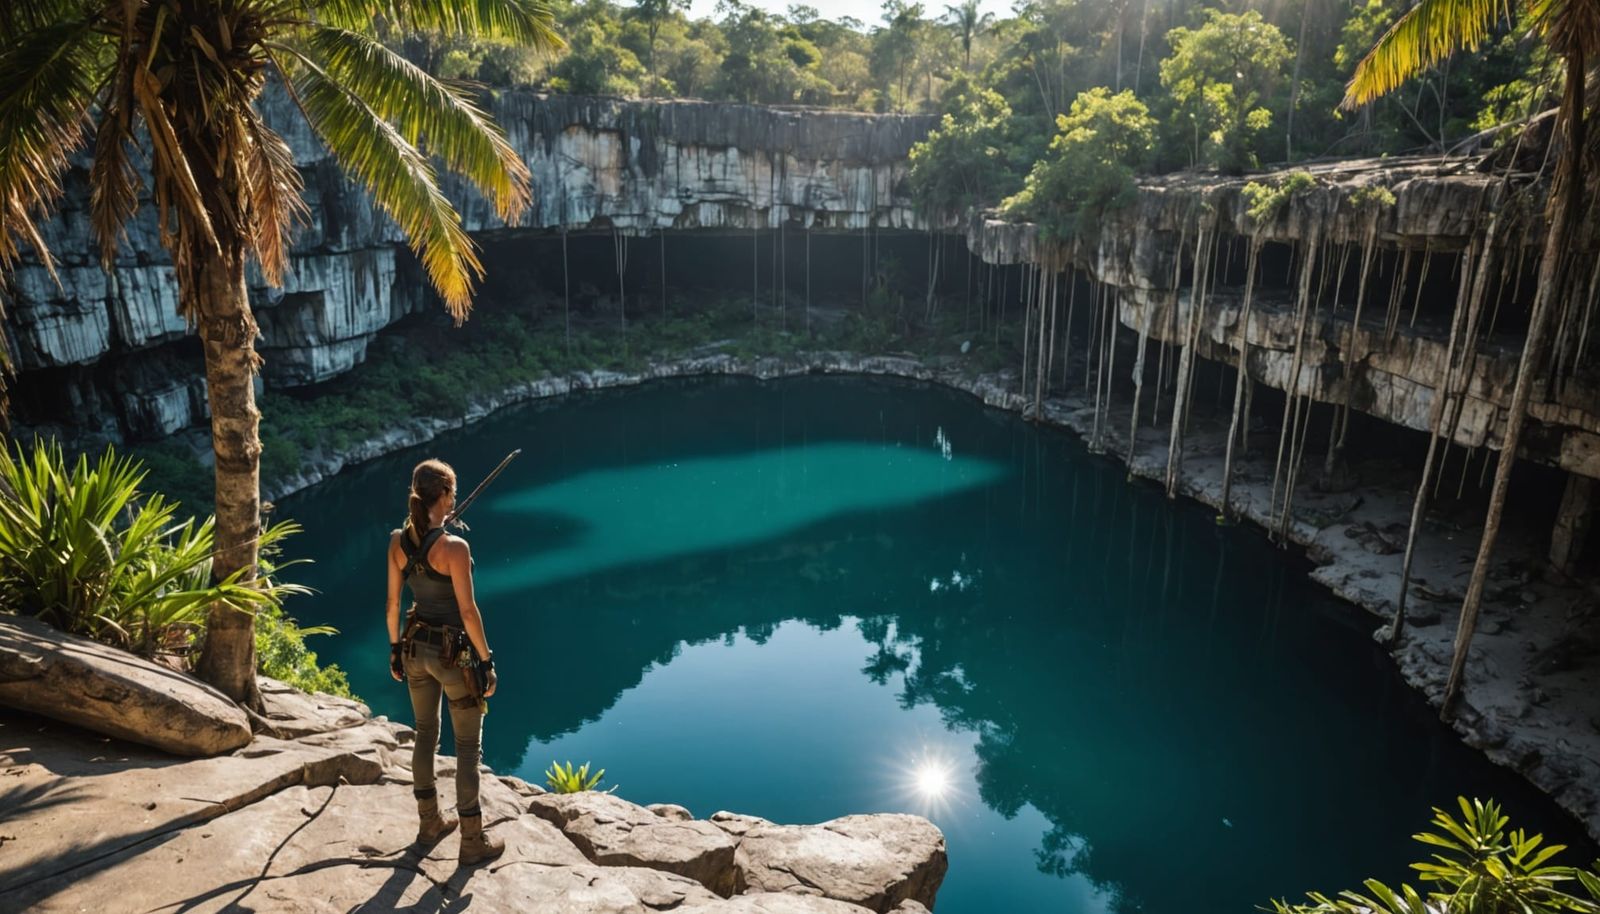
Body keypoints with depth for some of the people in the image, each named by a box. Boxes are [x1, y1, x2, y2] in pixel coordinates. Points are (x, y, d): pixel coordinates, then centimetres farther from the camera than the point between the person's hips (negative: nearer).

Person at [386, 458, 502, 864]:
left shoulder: (397, 541, -3)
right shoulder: (454, 547, -24)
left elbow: (392, 603, 5)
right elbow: (468, 611, -21)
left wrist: (394, 647, 18)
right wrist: (487, 660, -11)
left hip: (415, 647, 7)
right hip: (453, 653, -7)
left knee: (425, 734, 21)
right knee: (468, 745, 6)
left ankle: (429, 824, 36)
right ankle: (473, 842, 14)